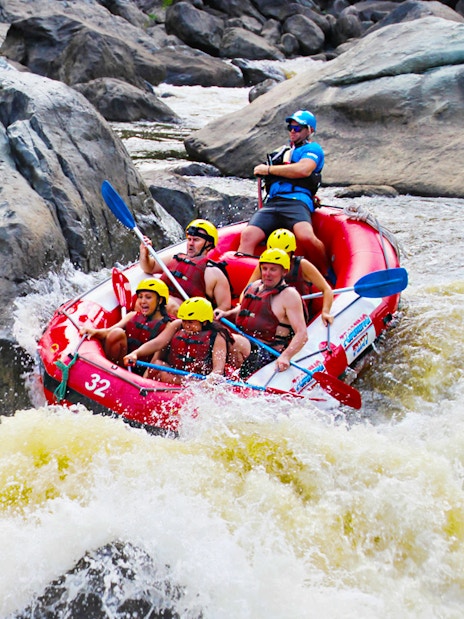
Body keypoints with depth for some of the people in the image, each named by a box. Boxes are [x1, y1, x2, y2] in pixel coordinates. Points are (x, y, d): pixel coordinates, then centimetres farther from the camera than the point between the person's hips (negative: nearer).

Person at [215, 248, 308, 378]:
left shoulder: (289, 295, -8)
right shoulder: (255, 286, 14)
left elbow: (302, 334, -16)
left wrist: (285, 356, -31)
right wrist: (227, 314, 14)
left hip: (268, 352, -8)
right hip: (245, 345, 8)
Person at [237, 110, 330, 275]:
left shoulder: (313, 148, 13)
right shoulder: (282, 151, 35)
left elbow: (303, 170, -8)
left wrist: (269, 170, 0)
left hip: (296, 202, -6)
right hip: (272, 204, 6)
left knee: (306, 237, -34)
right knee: (247, 236, -21)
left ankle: (327, 274, -13)